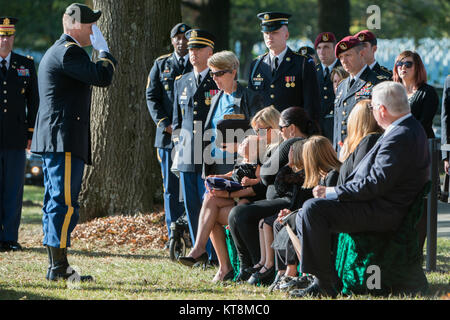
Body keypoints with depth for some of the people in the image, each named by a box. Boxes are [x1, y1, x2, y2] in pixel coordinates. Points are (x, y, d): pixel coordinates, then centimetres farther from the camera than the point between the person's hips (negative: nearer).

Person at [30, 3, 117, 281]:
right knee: (65, 203, -11)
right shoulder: (69, 52, -13)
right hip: (65, 139, -11)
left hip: (54, 140, 11)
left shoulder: (57, 51, 22)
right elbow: (103, 76, -19)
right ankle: (59, 267, -13)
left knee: (56, 202, 12)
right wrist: (105, 51, -4)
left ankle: (56, 267, 15)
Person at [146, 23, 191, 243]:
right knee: (171, 188, 2)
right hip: (168, 135, 2)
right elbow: (152, 97, 8)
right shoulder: (161, 65, 12)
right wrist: (165, 124, -5)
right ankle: (174, 236, 6)